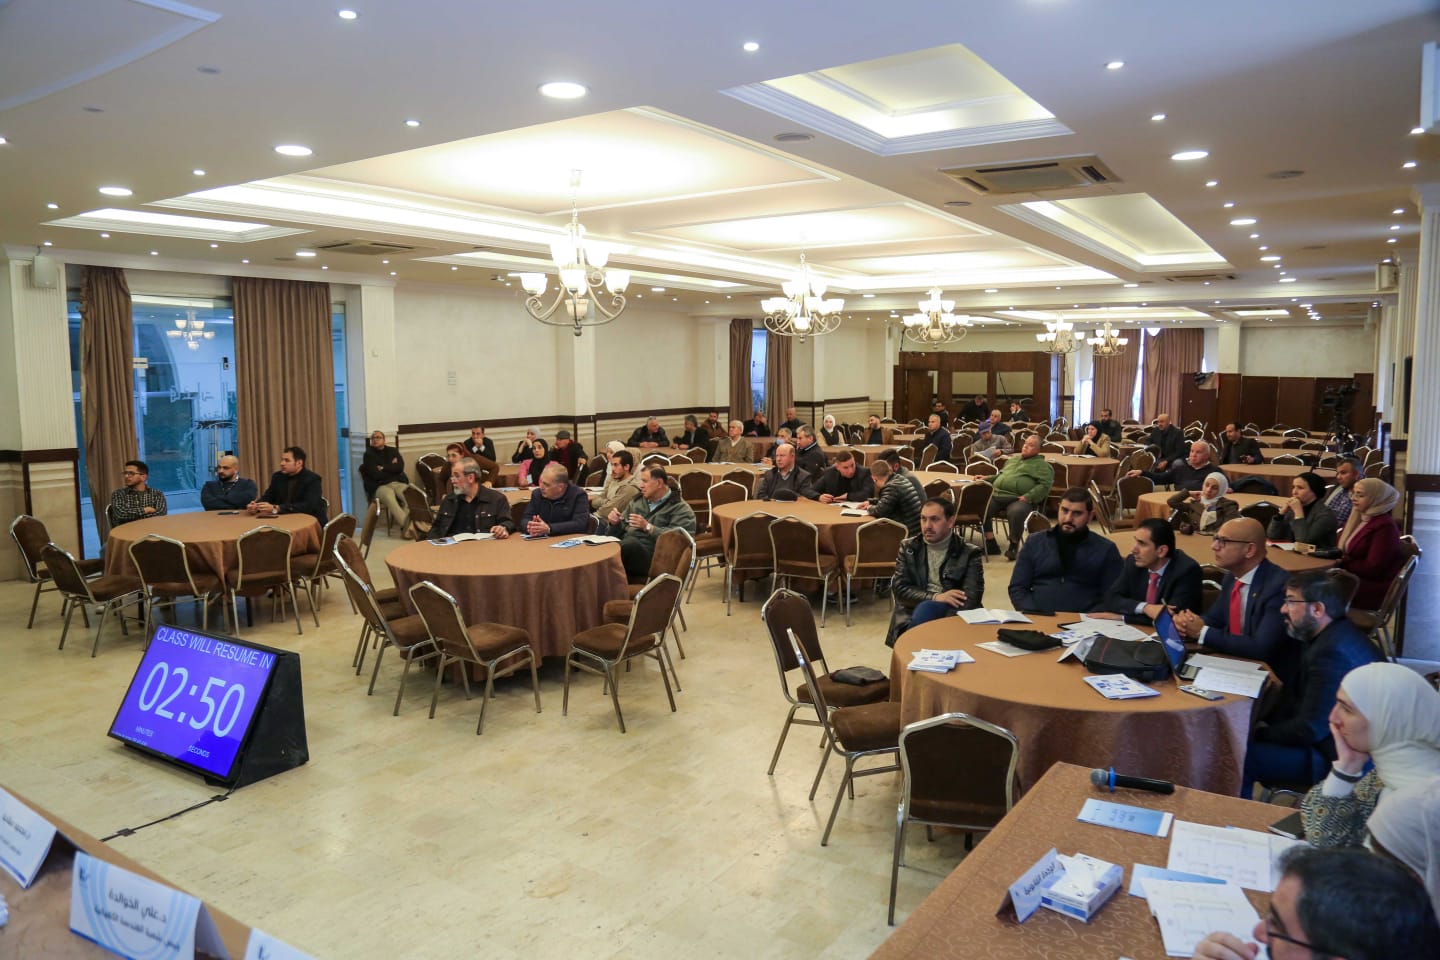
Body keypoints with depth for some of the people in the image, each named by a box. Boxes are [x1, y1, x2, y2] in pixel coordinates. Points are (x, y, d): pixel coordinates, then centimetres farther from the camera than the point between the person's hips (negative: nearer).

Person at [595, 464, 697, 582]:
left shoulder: (680, 509, 4)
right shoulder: (637, 501, 25)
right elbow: (620, 531, 27)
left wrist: (648, 527, -18)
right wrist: (614, 523, 4)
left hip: (651, 558, -6)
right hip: (626, 551, 6)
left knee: (631, 542, -39)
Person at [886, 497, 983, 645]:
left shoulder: (968, 554, 7)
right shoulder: (908, 548, 14)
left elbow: (971, 599, -5)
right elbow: (899, 589, 5)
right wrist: (935, 597, -12)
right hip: (911, 616, 2)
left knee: (925, 609, -34)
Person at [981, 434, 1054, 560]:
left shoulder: (1042, 465, 8)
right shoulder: (1013, 459, 29)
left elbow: (1044, 485, -6)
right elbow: (1000, 475, 39)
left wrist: (1028, 497, -18)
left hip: (1019, 500, -6)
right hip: (997, 495, 6)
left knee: (1016, 513, -40)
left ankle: (1014, 546, -18)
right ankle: (991, 544, -10)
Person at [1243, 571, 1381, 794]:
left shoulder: (1333, 652, -26)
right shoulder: (1330, 636, 7)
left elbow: (1310, 729, -25)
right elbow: (1295, 692, 13)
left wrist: (1260, 734, -11)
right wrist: (1267, 723, -1)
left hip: (1334, 758, -11)